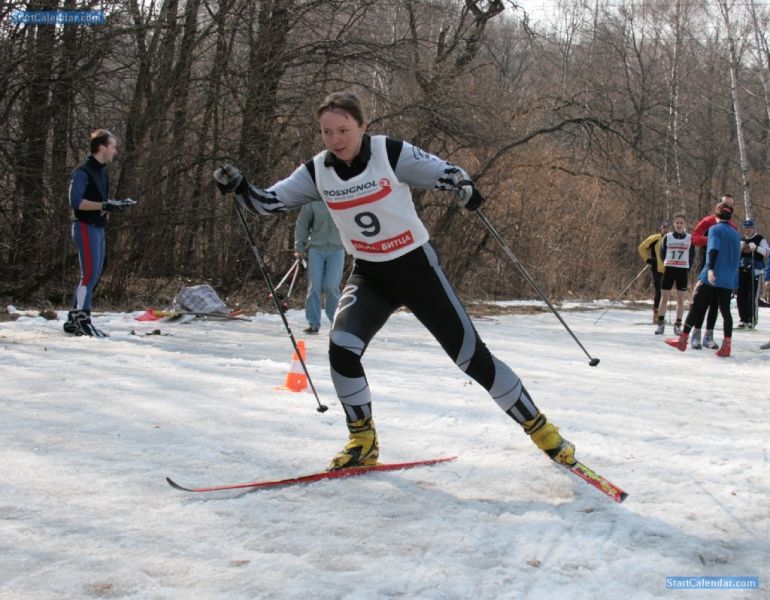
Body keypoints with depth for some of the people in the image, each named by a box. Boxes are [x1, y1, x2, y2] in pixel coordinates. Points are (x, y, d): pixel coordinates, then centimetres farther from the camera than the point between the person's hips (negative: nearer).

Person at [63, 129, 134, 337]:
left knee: (93, 275, 10)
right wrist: (104, 205, -24)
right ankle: (82, 320, -8)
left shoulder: (101, 171, 15)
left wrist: (118, 203, 3)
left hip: (98, 228, 9)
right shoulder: (83, 172, -12)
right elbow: (76, 201, -19)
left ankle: (73, 320, 16)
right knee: (90, 274, -11)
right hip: (86, 227, -9)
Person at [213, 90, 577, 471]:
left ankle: (538, 426, 15)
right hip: (369, 275, 3)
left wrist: (465, 188, -34)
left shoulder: (392, 153, -16)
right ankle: (362, 441, 1)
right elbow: (268, 202, -2)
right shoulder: (317, 172, -6)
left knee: (470, 354, -4)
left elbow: (447, 174, -12)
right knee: (341, 348, -21)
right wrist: (238, 187, -21)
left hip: (417, 268, -3)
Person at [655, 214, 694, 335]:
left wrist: (687, 269, 0)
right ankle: (661, 323, 4)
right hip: (669, 269, 0)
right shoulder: (667, 237, 3)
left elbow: (692, 256, 6)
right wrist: (667, 262, 9)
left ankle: (678, 324, 8)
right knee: (664, 297, -2)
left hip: (683, 270, 0)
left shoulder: (690, 239, 2)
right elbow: (662, 253, 10)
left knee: (680, 298, 2)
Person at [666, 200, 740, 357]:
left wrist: (710, 268, -30)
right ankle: (726, 346, -2)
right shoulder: (735, 234, 15)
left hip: (711, 277, -5)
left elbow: (713, 250, -19)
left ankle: (683, 340, 3)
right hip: (729, 279, 5)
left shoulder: (715, 229, -4)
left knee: (696, 307, 1)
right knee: (725, 311, 6)